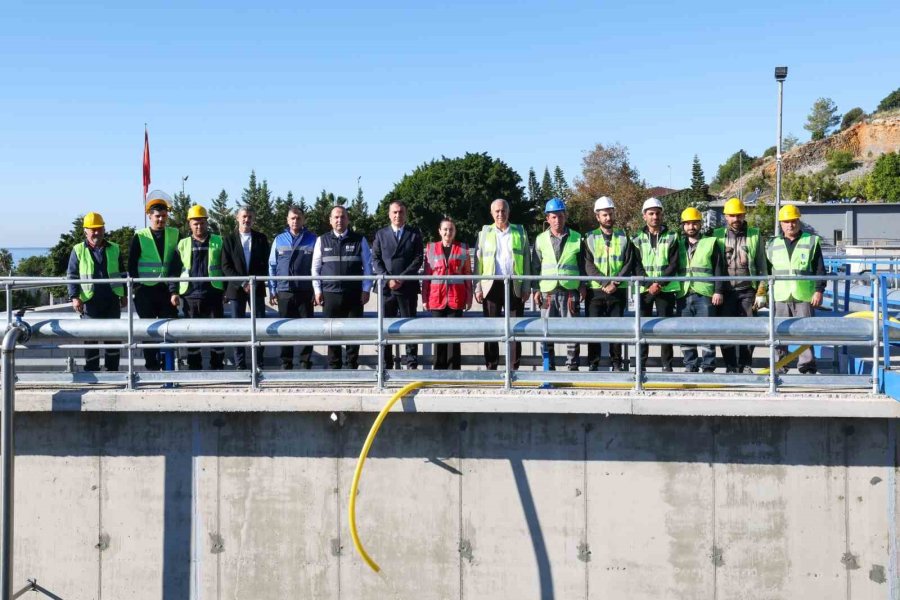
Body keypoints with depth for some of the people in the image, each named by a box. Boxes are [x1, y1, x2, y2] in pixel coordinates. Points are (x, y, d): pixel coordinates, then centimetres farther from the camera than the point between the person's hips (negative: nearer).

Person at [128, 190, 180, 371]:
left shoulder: (174, 235, 6)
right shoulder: (139, 236, -1)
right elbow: (131, 264, 0)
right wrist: (137, 286, -6)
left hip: (167, 289, 2)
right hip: (146, 290, -2)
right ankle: (151, 364, 10)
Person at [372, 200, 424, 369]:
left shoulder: (415, 234, 8)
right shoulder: (380, 234, 12)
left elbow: (418, 259, 0)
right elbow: (376, 260, 5)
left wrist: (402, 278, -11)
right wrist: (388, 279, -9)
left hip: (408, 286, -1)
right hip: (386, 287, 1)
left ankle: (411, 363, 2)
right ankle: (386, 364, 4)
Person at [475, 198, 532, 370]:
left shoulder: (520, 232, 10)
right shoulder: (485, 233, 10)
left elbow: (526, 261, 7)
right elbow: (478, 261, 7)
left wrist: (526, 287, -1)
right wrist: (478, 287, -1)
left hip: (514, 285, 0)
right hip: (491, 285, 0)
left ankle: (514, 366, 7)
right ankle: (491, 367, 7)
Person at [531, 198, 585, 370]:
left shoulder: (576, 238, 5)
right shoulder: (541, 239, 8)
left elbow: (582, 264, 10)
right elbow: (535, 266, 9)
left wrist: (583, 286, 3)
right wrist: (536, 289, 3)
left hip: (570, 291, -1)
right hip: (547, 291, 1)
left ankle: (572, 366, 8)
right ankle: (549, 368, 12)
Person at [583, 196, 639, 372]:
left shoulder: (624, 237, 9)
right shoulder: (590, 238, 6)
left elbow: (630, 264, 1)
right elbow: (588, 265, -4)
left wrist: (616, 283, -12)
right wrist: (605, 283, -16)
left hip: (618, 291, 1)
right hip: (595, 290, 0)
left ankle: (617, 363, 12)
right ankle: (593, 364, 5)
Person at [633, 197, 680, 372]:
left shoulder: (672, 237, 5)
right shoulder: (638, 239, 8)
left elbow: (673, 265, -3)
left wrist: (660, 283, -15)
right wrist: (649, 284, -13)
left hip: (666, 288, -1)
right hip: (644, 289, 1)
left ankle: (667, 364, 6)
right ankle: (641, 363, 8)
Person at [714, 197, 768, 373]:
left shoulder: (754, 235, 6)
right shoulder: (718, 236, 7)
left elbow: (762, 267, 6)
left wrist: (762, 293, 0)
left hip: (748, 290, 0)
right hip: (726, 291, 1)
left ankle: (745, 365, 10)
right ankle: (730, 366, 8)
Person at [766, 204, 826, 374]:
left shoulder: (812, 242, 6)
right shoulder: (773, 245, 13)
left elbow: (820, 269, 3)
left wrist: (819, 290, -5)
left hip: (804, 296, -2)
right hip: (780, 297, 2)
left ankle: (807, 365, 1)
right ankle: (780, 366, 11)